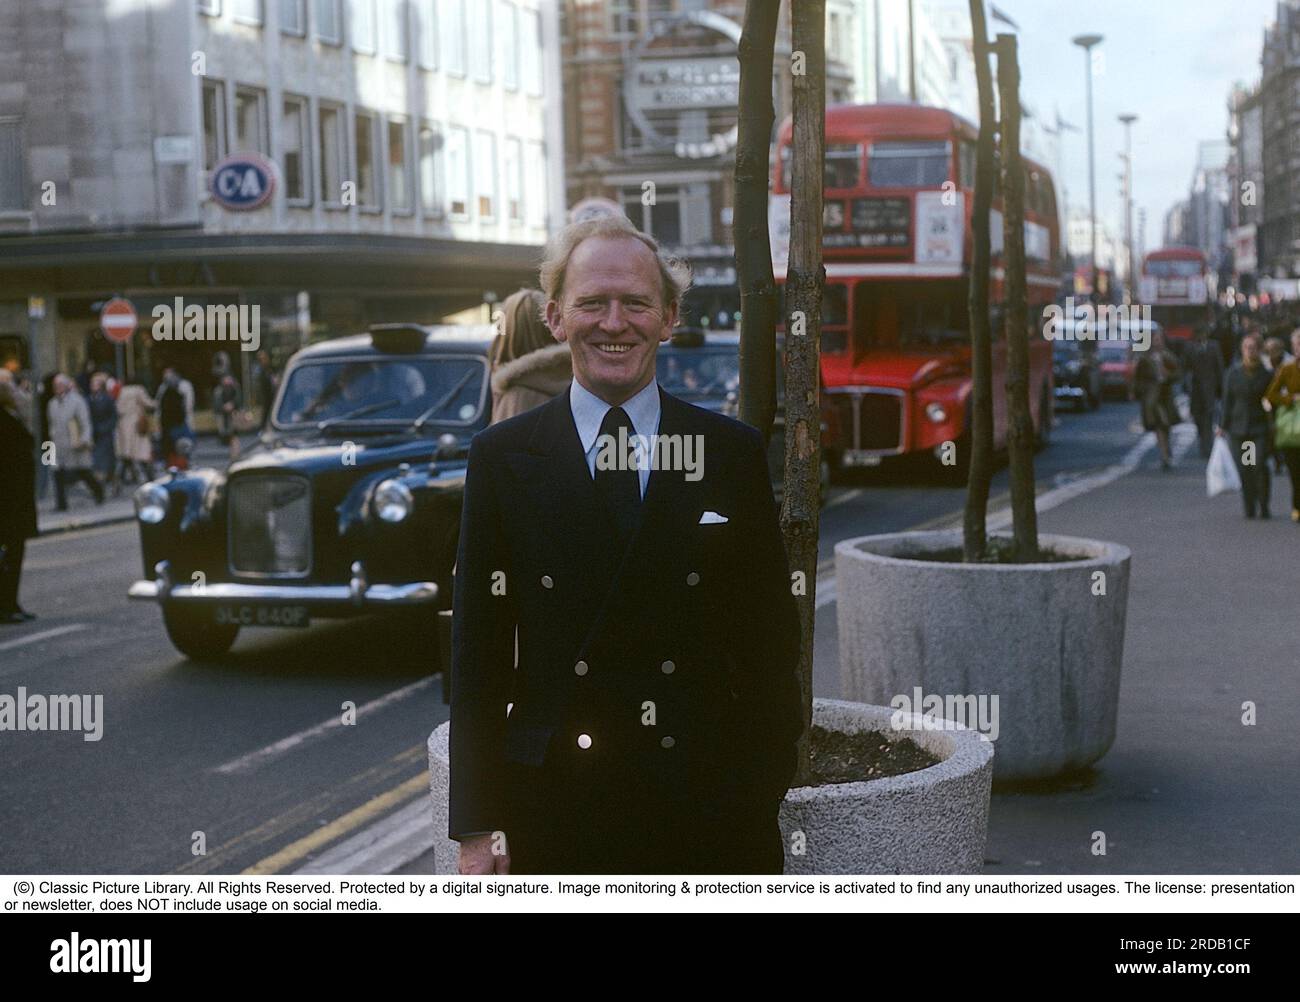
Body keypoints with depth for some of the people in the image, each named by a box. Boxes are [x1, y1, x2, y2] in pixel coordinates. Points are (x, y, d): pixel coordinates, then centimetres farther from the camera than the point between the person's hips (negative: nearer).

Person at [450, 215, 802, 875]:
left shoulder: (733, 453, 4)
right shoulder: (501, 457, 3)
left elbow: (769, 640, 5)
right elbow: (478, 652, 2)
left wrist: (765, 806, 0)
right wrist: (476, 827, -2)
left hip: (714, 817, 1)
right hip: (554, 814, 0)